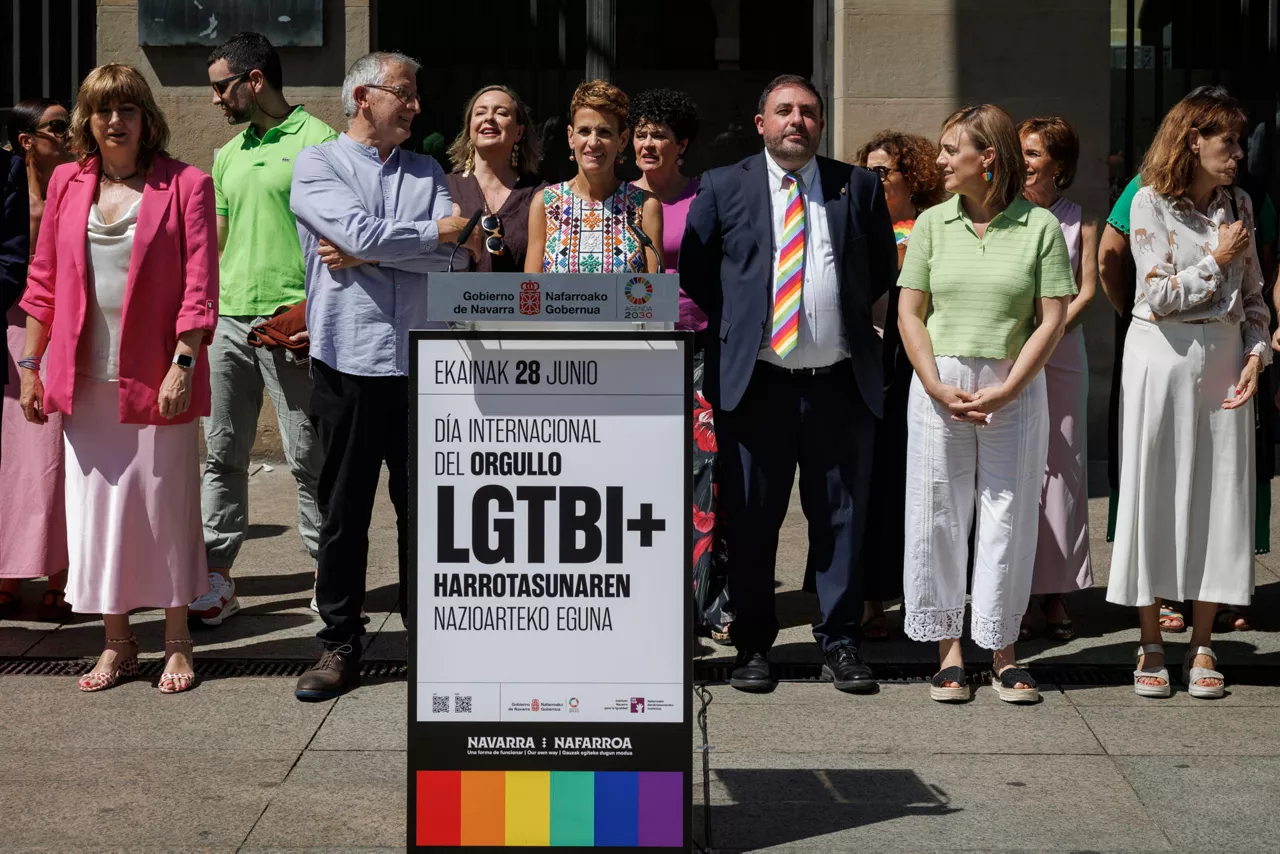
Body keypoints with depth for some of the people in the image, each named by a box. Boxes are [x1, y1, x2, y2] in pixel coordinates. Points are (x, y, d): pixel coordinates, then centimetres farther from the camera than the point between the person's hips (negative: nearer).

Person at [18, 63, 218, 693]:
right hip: (84, 378, 4)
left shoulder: (185, 185, -1)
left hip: (156, 378, -4)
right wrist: (29, 366, 10)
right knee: (95, 506, 7)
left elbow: (199, 284, -6)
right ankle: (117, 643, 19)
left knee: (166, 504, 2)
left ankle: (177, 642, 16)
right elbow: (44, 281, 13)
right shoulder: (67, 183, 9)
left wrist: (183, 363, -14)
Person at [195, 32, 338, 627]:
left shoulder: (317, 142, -5)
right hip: (228, 320, 7)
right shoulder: (228, 155, 18)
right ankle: (217, 576, 12)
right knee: (222, 454, 7)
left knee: (307, 457, -1)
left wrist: (309, 309, -17)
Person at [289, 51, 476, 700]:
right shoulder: (317, 165, 3)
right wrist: (440, 231, -3)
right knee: (344, 508, 4)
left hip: (420, 360, 3)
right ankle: (340, 644, 14)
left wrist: (365, 256, -10)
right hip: (348, 360, -3)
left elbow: (455, 255, -3)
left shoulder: (428, 173, 13)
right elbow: (362, 232, -14)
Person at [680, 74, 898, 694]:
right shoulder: (723, 188, 5)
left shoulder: (859, 187, 8)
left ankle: (839, 642, 15)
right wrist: (736, 325, 8)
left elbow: (882, 268, 18)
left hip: (841, 382, 1)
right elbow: (694, 271, 12)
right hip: (755, 381, -1)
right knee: (750, 521, 4)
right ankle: (752, 646, 14)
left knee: (842, 518, 5)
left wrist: (845, 316, 12)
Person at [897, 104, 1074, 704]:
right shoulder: (932, 223, 7)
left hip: (1014, 390, -2)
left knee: (1009, 516, 3)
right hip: (939, 386, 2)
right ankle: (949, 650, 13)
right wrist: (938, 387, -8)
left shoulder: (1039, 226, -1)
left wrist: (1006, 389, -11)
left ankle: (1003, 651, 14)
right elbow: (909, 313, 5)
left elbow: (1052, 320, -3)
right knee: (939, 515, 3)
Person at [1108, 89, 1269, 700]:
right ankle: (1150, 645, 9)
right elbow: (1158, 297, -11)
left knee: (1219, 493, 2)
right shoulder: (1150, 204, -5)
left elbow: (1254, 296, 12)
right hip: (1162, 357, -4)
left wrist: (1256, 356, -2)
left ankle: (1201, 647, 10)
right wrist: (1216, 260, -7)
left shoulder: (1238, 204, 10)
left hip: (1224, 357, 4)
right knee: (1153, 489, 0)